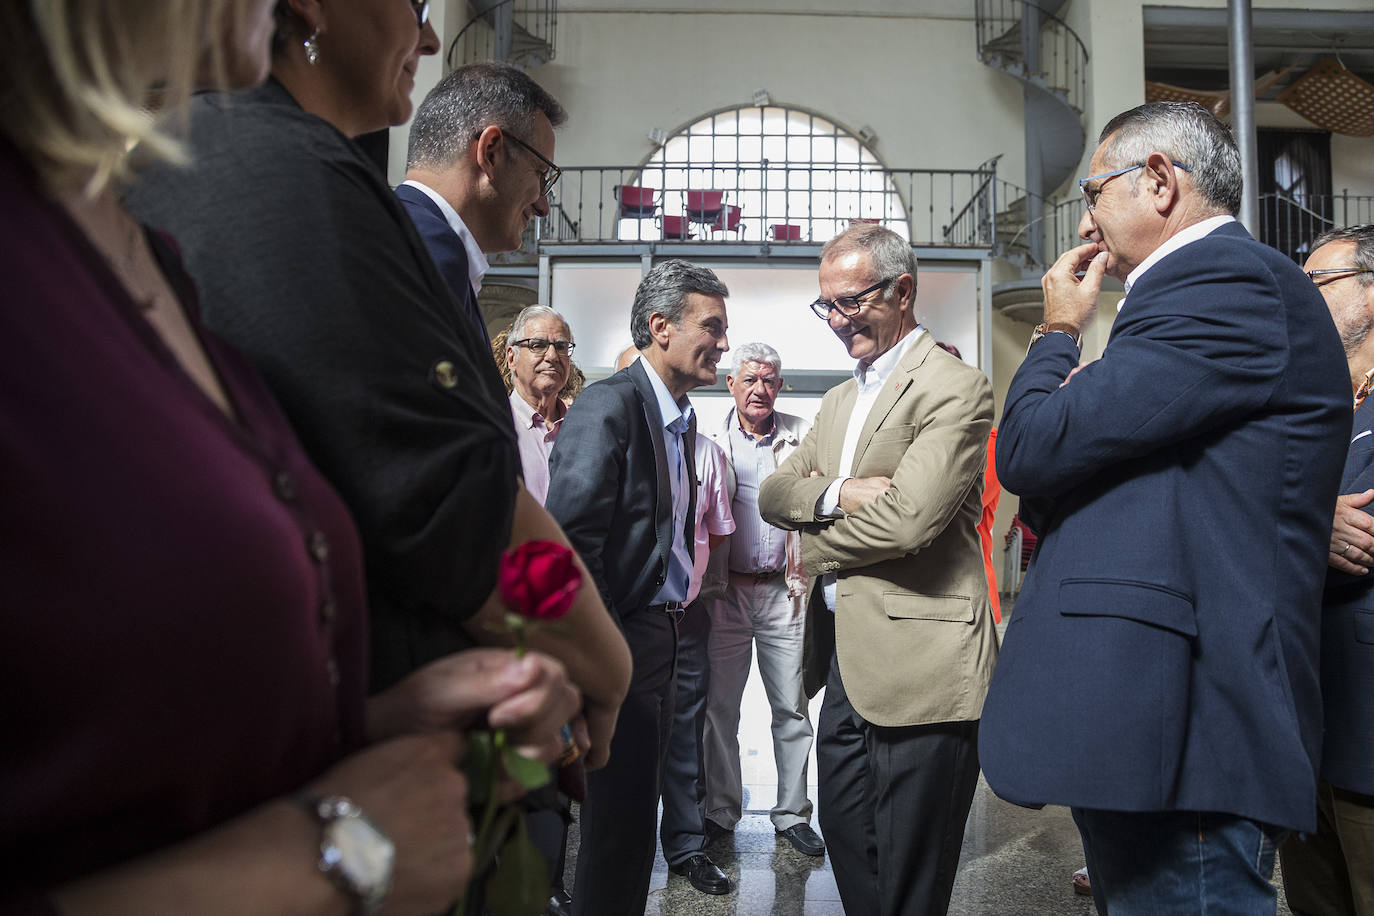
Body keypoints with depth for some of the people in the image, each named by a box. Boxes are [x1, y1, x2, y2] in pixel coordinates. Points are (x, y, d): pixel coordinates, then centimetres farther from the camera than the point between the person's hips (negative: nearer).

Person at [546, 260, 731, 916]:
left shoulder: (683, 418, 13)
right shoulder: (610, 404, -16)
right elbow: (569, 540, -22)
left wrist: (676, 608, 11)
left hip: (660, 632, 9)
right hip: (622, 639, -9)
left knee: (637, 805, 19)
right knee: (620, 811, 2)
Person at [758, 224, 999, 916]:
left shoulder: (955, 388, -11)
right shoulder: (840, 400, 18)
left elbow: (908, 517, -23)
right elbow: (772, 494, 10)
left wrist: (815, 546, -5)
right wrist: (835, 493, -12)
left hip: (919, 664, -8)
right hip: (843, 654, 8)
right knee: (844, 836, 19)